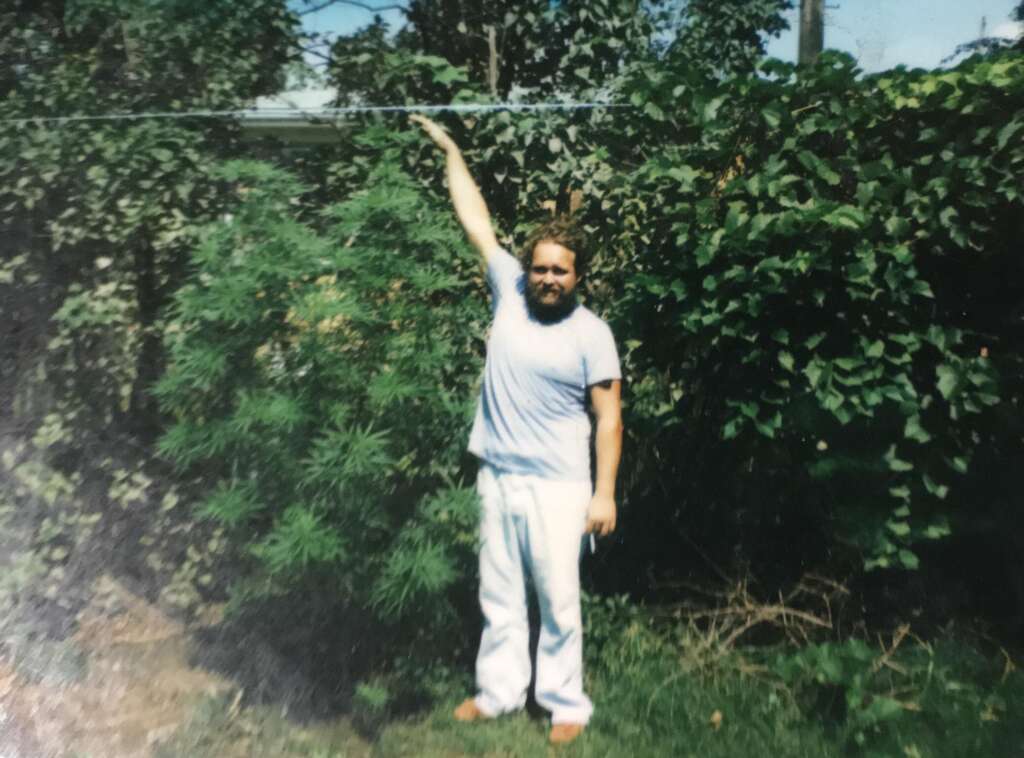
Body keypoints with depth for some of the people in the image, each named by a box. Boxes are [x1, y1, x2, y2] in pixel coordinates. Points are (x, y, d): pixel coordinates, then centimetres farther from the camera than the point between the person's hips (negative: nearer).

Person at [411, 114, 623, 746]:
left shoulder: (592, 333, -10)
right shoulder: (509, 292, 1)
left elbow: (609, 417, -8)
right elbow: (476, 220, 6)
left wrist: (605, 492, -13)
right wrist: (451, 151, 10)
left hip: (557, 486, -4)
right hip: (497, 478, 5)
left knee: (558, 599, 7)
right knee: (499, 595, 17)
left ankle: (567, 702, 25)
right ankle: (500, 690, 34)